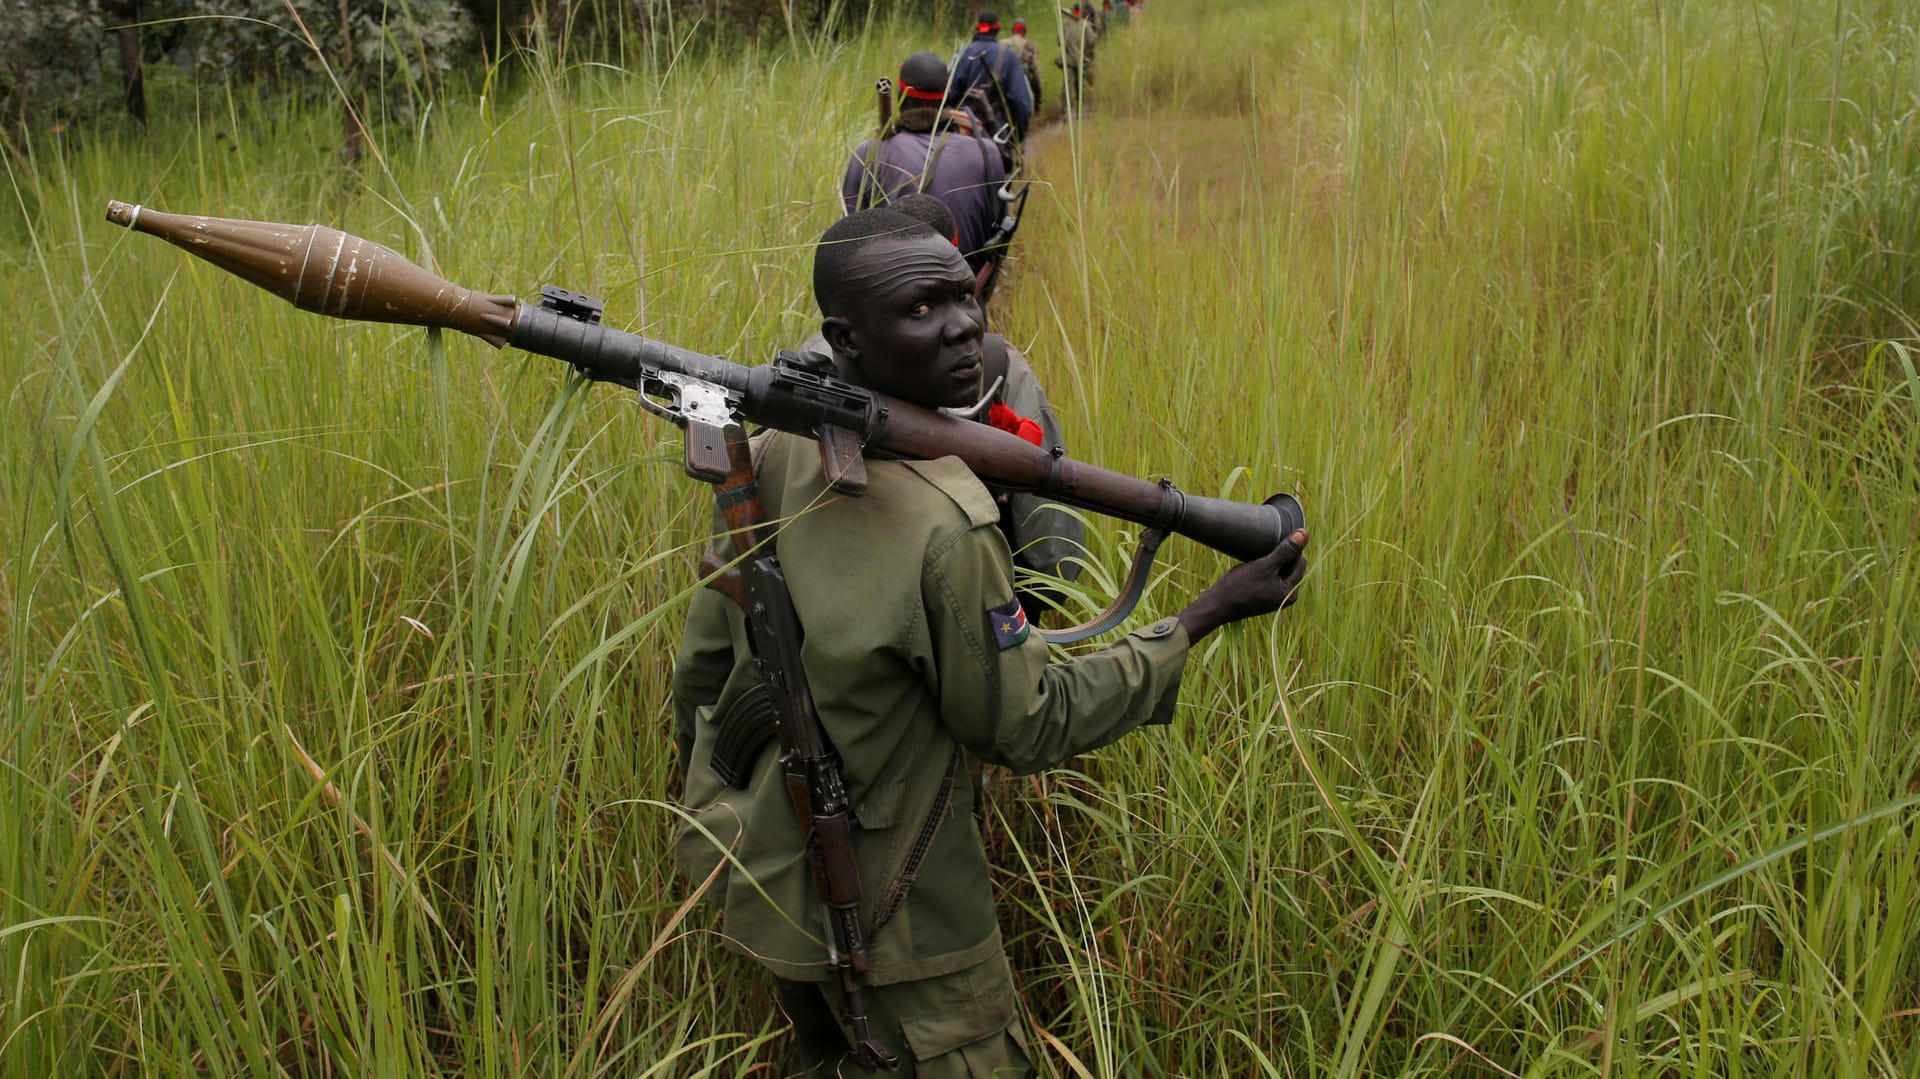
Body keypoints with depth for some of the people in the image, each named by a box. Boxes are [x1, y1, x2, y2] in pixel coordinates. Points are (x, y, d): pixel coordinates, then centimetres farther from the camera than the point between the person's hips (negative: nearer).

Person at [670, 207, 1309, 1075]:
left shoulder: (771, 454, -9)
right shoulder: (946, 525, -31)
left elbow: (704, 658, 2)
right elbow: (1026, 730, -18)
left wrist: (701, 791, 21)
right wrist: (1206, 616, -15)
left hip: (743, 849, 7)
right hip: (876, 903, -7)